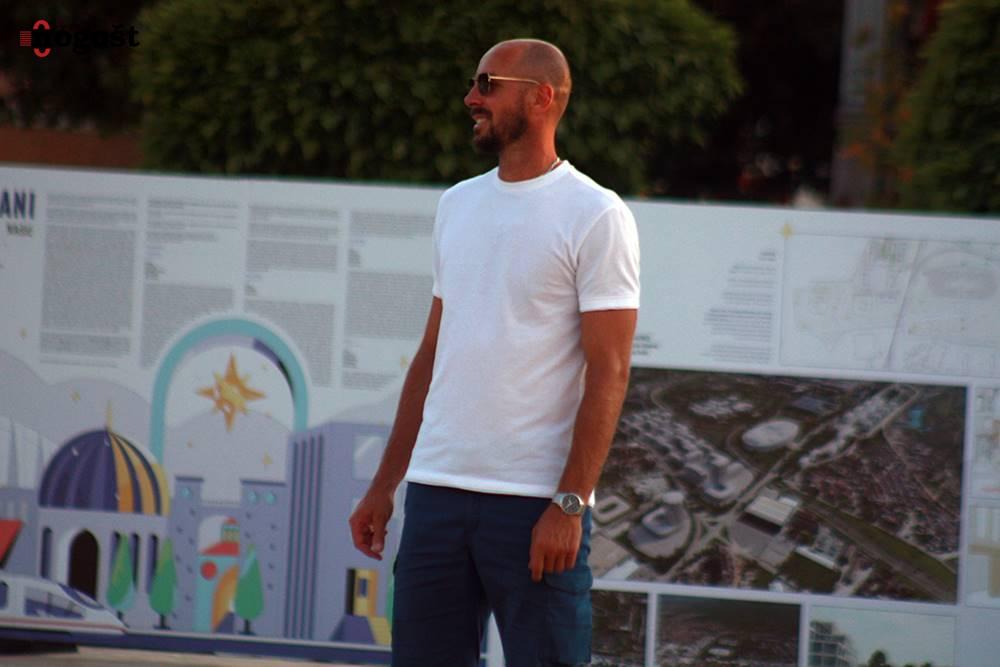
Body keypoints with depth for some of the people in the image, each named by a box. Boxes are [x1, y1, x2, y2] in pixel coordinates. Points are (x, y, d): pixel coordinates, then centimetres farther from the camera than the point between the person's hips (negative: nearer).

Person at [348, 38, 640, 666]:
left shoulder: (596, 216, -5)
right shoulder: (458, 204, 15)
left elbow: (608, 373, -10)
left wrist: (569, 504, -17)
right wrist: (383, 486, 17)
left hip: (537, 503, -6)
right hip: (436, 490, 6)